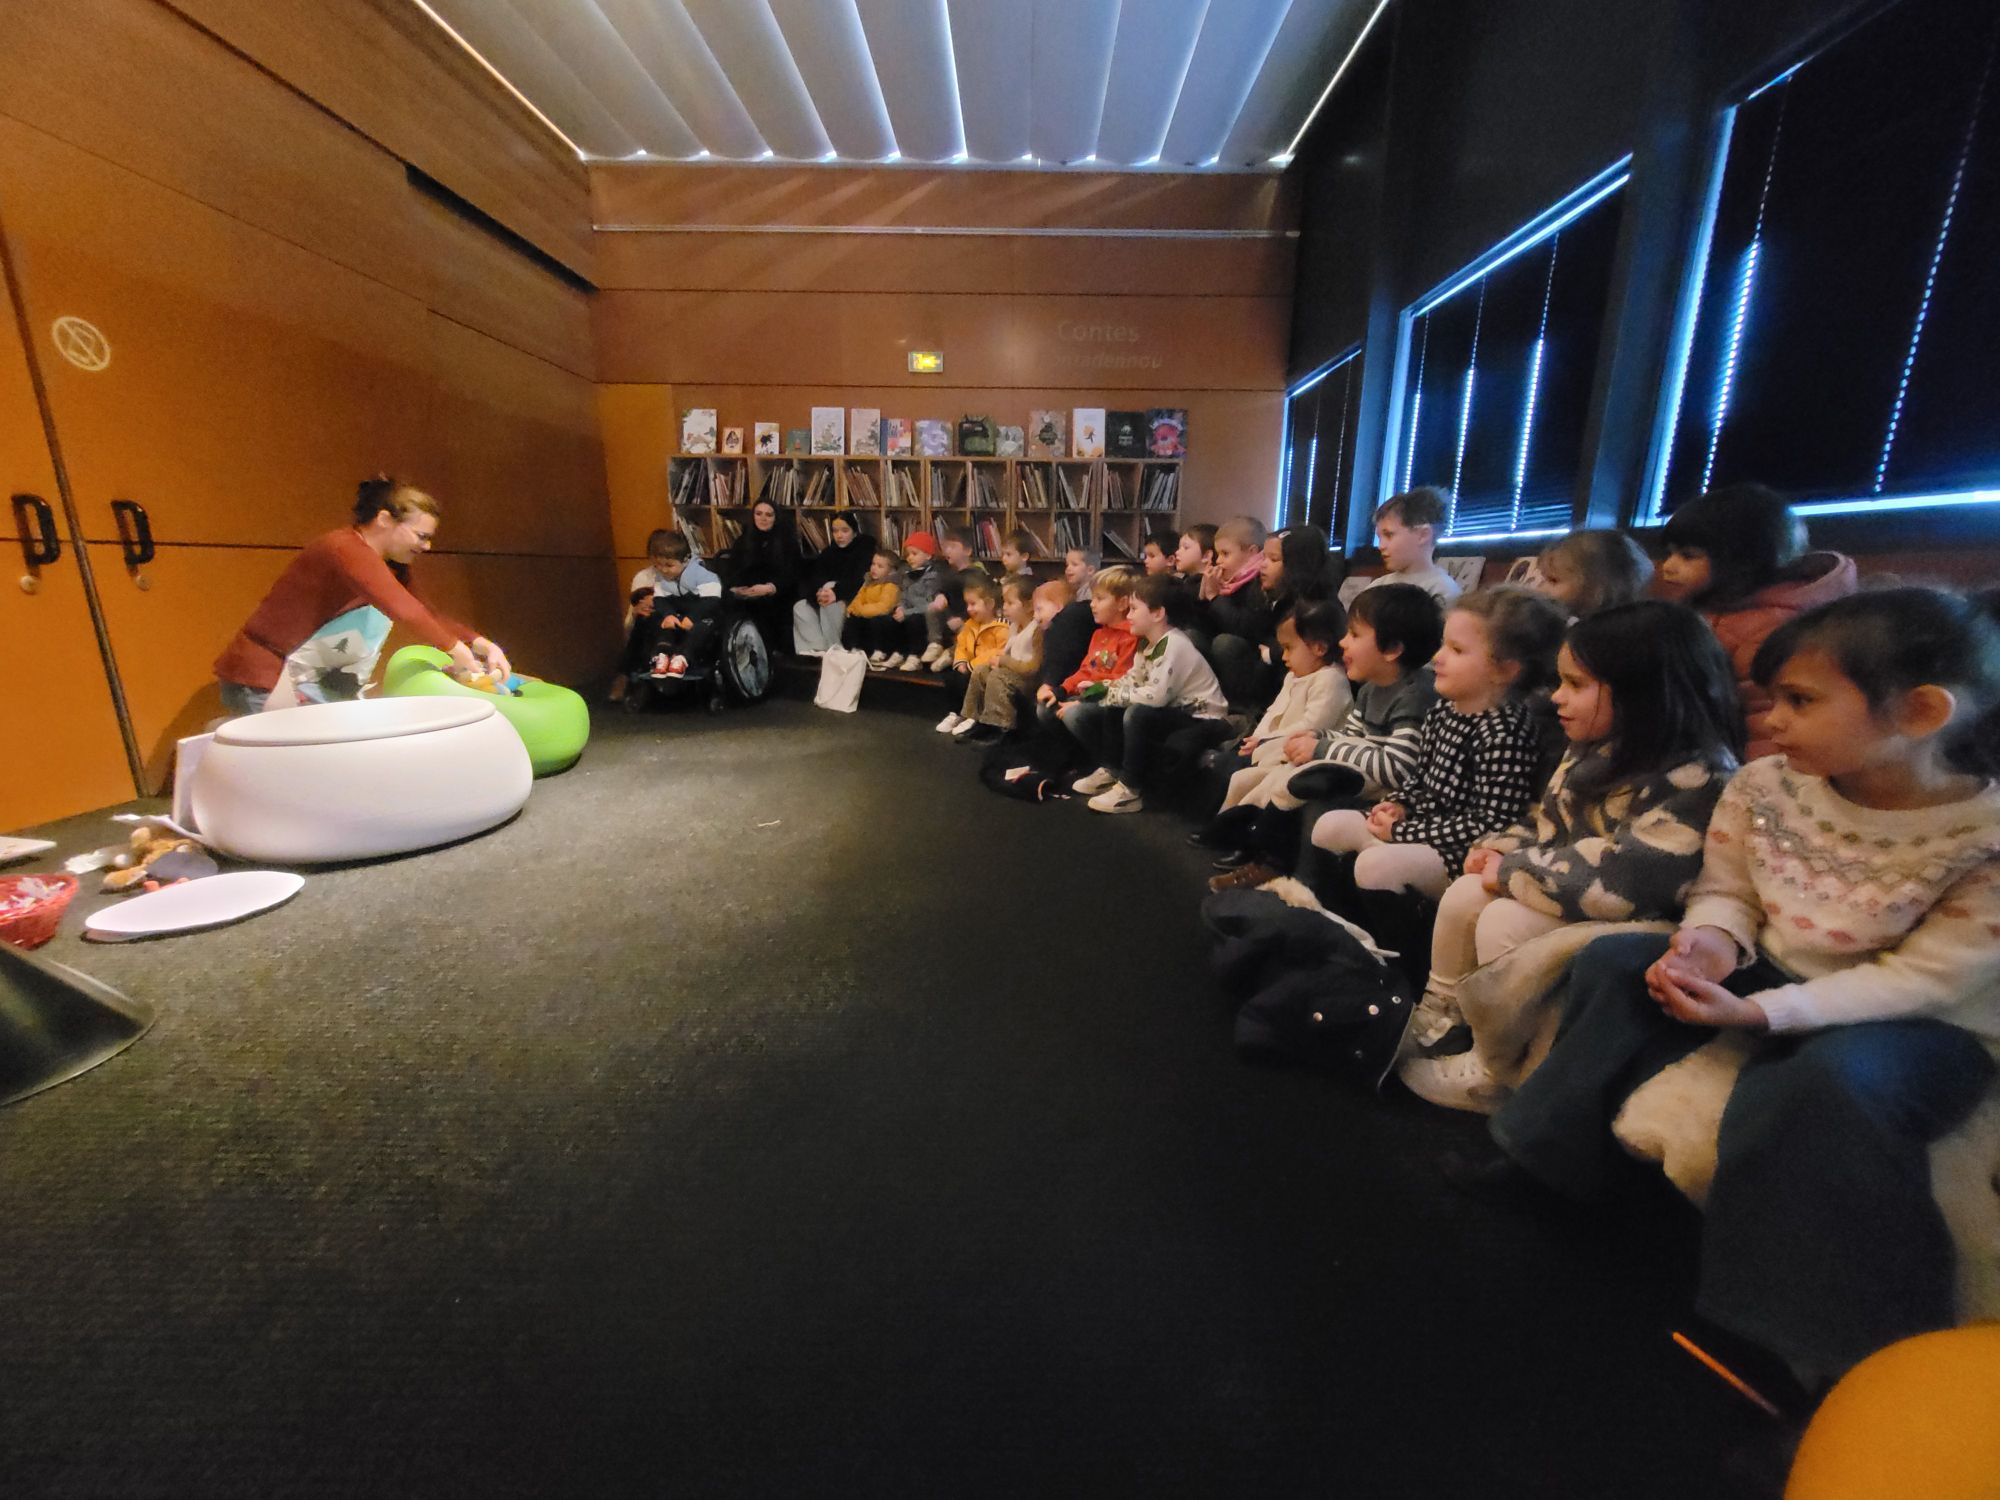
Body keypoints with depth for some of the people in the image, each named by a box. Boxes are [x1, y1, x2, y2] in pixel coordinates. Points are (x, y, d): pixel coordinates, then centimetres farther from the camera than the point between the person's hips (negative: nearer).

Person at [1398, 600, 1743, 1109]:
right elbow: (1546, 824, 15)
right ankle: (1440, 1015, 11)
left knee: (1505, 921, -26)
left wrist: (1512, 872, -22)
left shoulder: (1698, 775, -25)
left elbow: (1617, 883, -33)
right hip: (1571, 904, 8)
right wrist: (1497, 850, -5)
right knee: (1466, 894, -7)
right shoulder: (1596, 749, 3)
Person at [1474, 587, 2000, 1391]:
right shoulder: (1763, 786, -11)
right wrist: (1713, 944, -24)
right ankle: (1557, 1148, 2)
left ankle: (1834, 1339, -12)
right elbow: (1726, 893, -1)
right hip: (1779, 972, 5)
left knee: (1826, 1084, -35)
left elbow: (1925, 980, -22)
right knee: (1616, 960, -12)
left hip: (1930, 1025, -5)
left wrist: (1757, 1012, -31)